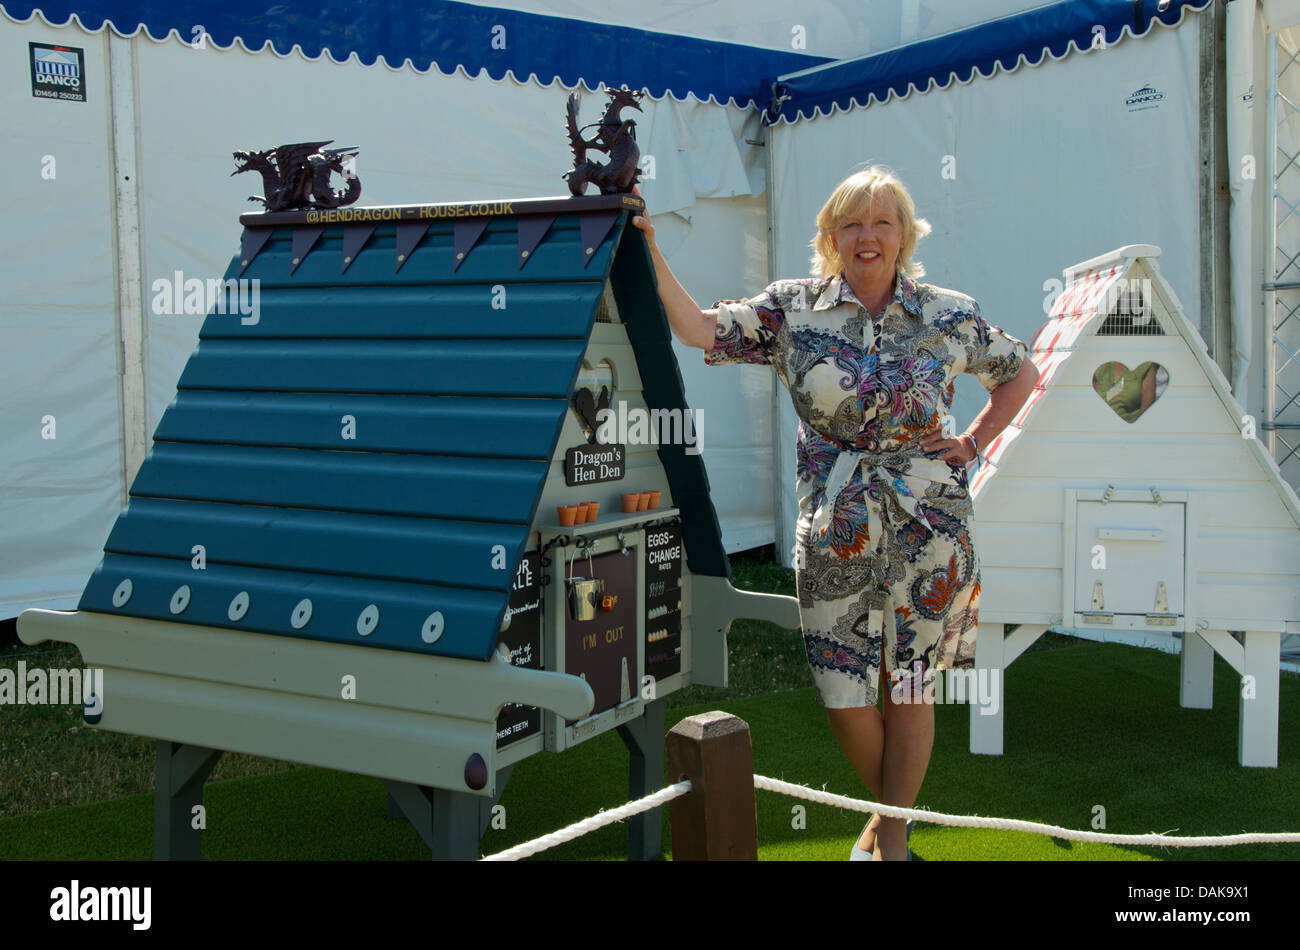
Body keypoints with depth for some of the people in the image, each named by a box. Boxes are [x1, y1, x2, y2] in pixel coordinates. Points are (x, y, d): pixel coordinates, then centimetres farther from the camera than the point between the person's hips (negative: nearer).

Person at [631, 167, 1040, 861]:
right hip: (833, 535, 1)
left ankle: (894, 833, 27)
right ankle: (888, 812, 34)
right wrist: (648, 252, -14)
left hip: (926, 531, -1)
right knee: (841, 693, 5)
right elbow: (699, 329, -6)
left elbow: (1019, 373, 15)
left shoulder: (949, 315, 0)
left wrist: (972, 444, 5)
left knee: (910, 686, 7)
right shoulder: (793, 309, 1)